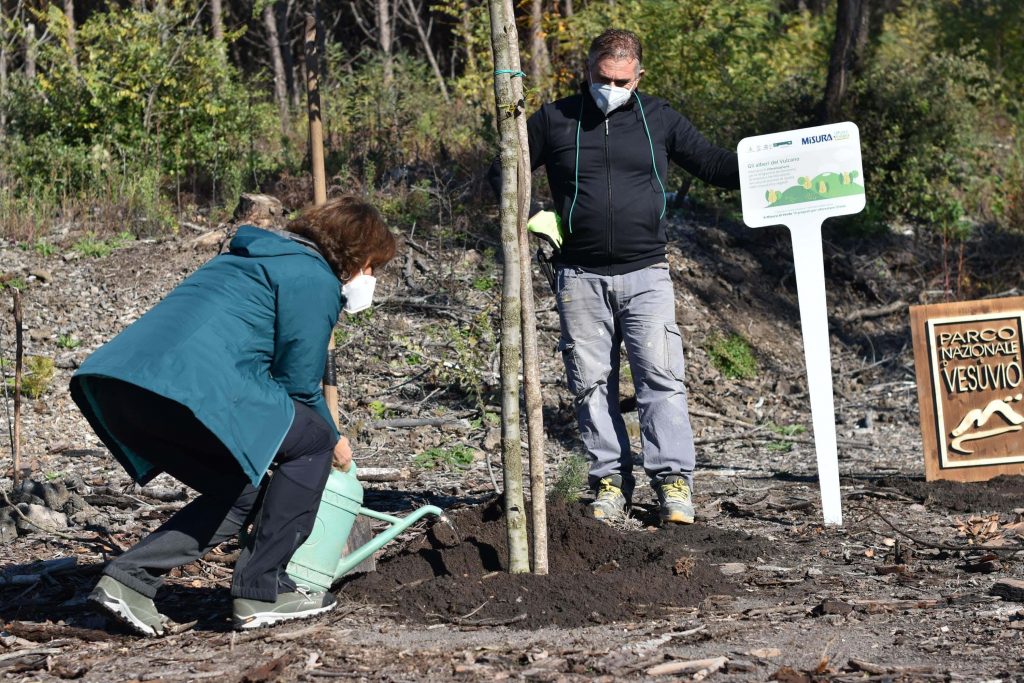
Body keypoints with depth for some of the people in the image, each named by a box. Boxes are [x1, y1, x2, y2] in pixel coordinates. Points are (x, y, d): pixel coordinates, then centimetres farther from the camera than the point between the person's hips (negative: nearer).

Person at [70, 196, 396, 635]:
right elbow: (299, 382, 3)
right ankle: (260, 592, 6)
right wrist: (333, 440, 22)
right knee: (313, 440, 7)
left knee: (240, 492, 22)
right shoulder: (314, 278, 4)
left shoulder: (254, 258, 33)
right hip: (193, 385, -9)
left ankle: (131, 576, 9)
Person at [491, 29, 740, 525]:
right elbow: (504, 173, 12)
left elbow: (714, 165, 11)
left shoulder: (659, 119, 8)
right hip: (580, 276, 1)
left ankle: (673, 480, -7)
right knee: (591, 383, 2)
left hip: (646, 275, -1)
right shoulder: (554, 120, 6)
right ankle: (610, 480, 9)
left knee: (660, 376, -9)